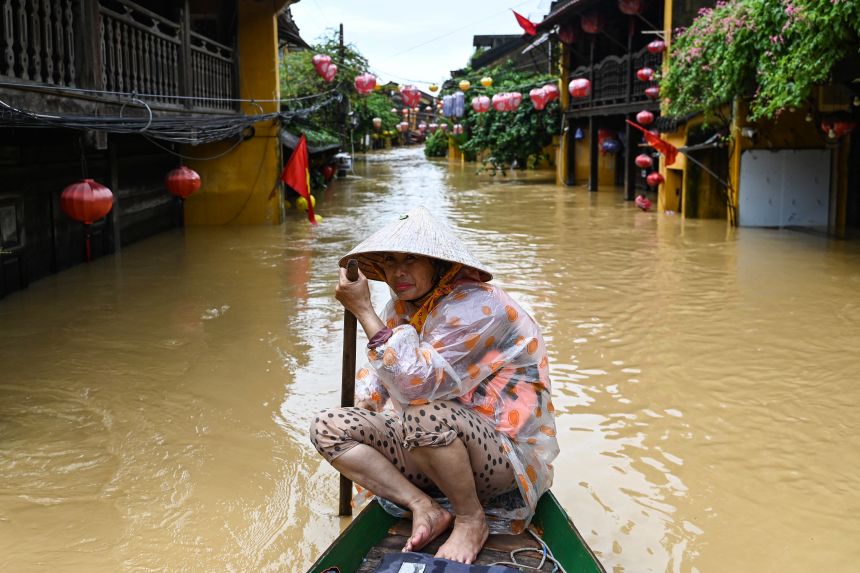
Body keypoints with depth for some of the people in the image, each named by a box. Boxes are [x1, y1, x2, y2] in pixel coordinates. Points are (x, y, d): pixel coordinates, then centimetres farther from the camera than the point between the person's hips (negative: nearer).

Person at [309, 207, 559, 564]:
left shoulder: (476, 307, -20)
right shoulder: (402, 306, 6)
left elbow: (415, 385, -29)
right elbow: (378, 375, 18)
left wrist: (363, 311, -25)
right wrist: (352, 426, 3)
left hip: (505, 458, -8)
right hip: (431, 442, 8)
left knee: (425, 416, -39)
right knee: (326, 427, -2)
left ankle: (472, 520, -12)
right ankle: (425, 508, -9)